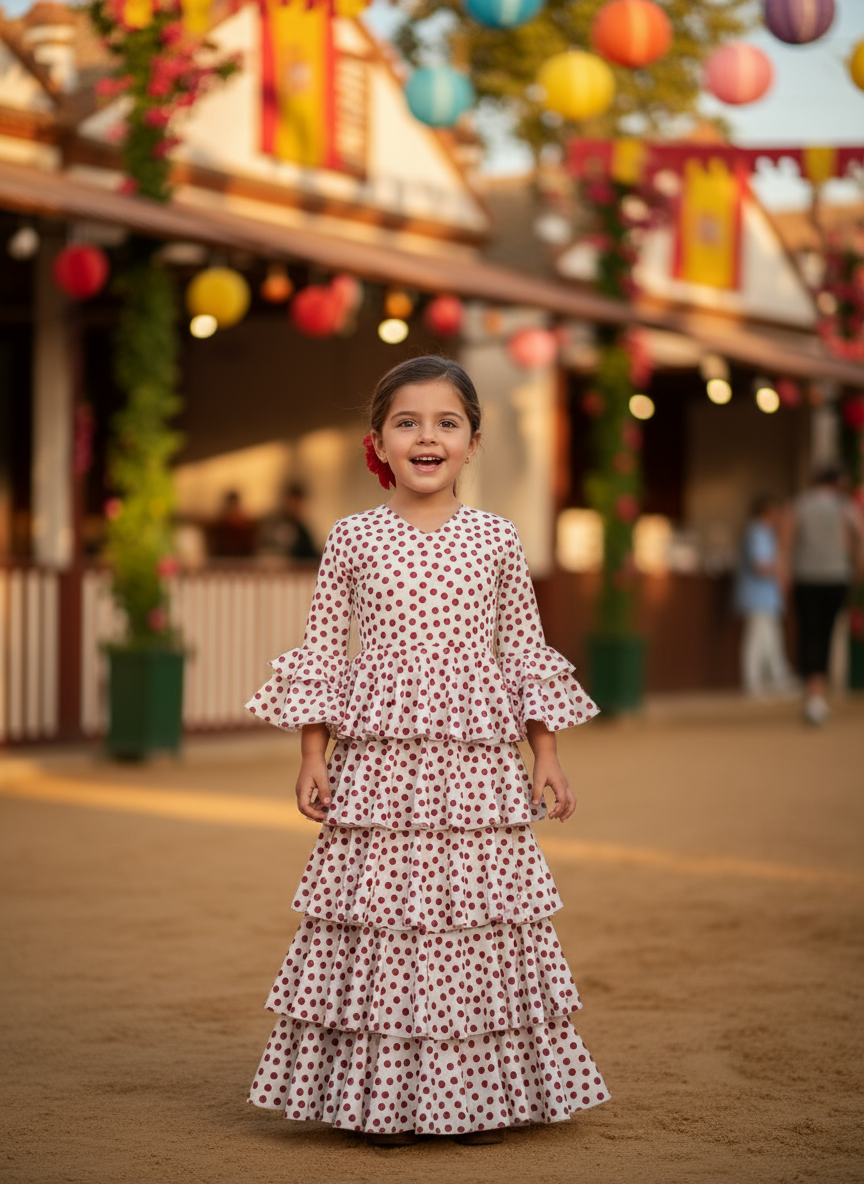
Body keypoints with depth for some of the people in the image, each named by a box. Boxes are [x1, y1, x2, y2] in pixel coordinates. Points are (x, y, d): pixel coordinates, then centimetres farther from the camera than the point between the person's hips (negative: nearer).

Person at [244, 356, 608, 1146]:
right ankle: (383, 1094, 10)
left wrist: (546, 755, 7)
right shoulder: (354, 539, 2)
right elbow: (323, 650, 5)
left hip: (476, 765, 1)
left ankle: (481, 1091, 14)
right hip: (379, 764, -1)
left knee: (479, 915, 2)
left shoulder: (496, 539, 5)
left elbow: (525, 650, 10)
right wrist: (312, 755, 0)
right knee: (383, 914, -1)